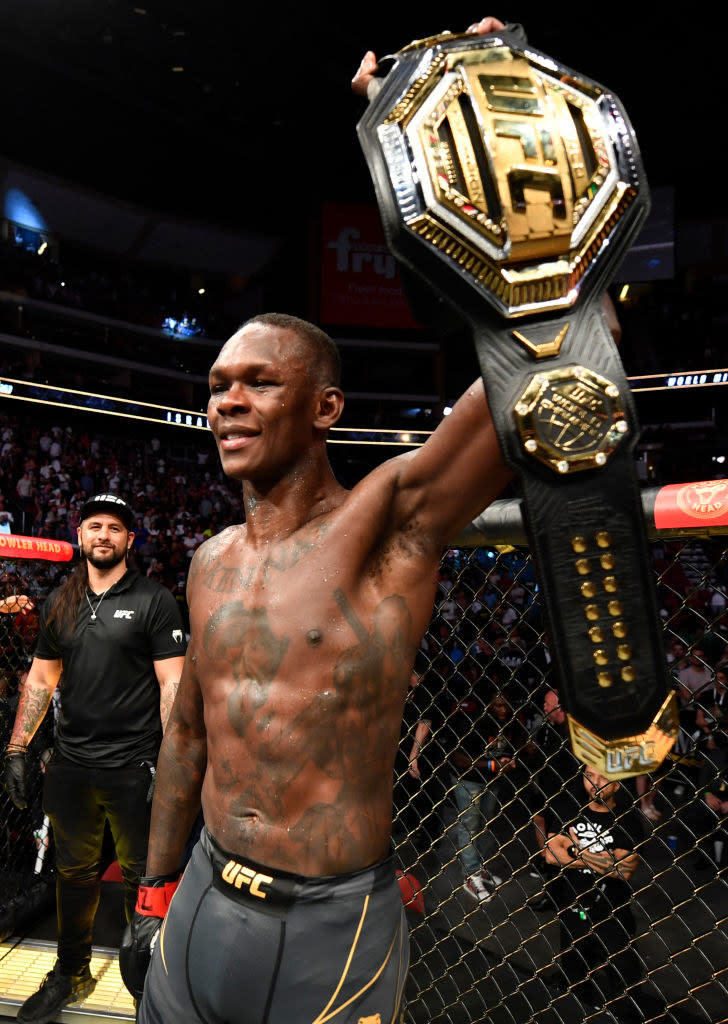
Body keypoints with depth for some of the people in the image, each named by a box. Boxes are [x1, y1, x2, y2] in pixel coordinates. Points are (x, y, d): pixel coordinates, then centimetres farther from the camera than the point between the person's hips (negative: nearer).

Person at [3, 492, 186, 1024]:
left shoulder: (154, 600, -7)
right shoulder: (60, 603, 8)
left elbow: (173, 684, -10)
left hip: (133, 767, -4)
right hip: (71, 764, 5)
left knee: (141, 878, 9)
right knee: (74, 872, 20)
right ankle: (71, 974, 41)